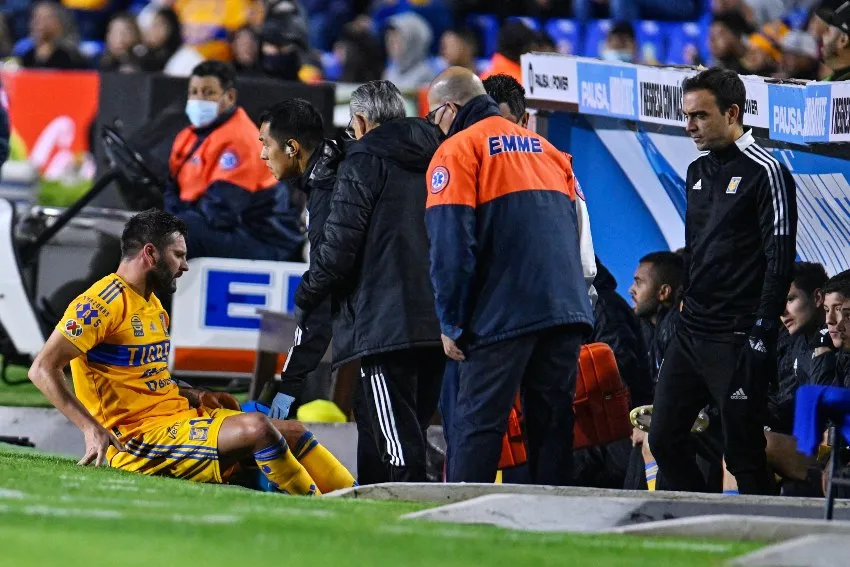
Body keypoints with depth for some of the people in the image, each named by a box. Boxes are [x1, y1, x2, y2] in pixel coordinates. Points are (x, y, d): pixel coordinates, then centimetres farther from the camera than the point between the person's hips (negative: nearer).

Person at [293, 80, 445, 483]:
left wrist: (305, 300, 6)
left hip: (385, 324, -7)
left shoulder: (364, 162, -3)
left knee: (396, 439, -10)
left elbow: (338, 246, -8)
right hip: (438, 324, 7)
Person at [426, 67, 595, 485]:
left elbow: (451, 245, -9)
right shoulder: (545, 148, 22)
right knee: (553, 423, 8)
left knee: (478, 424, -6)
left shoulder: (457, 150, 0)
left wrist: (451, 323, -4)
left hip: (503, 316, -6)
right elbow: (578, 227, 20)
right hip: (567, 308, 6)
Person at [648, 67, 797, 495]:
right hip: (691, 332, 8)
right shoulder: (698, 171, 15)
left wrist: (761, 336, -17)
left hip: (737, 340, -8)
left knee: (742, 452, -6)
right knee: (664, 438, 6)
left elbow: (780, 262, -13)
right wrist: (686, 312, 17)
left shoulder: (765, 173, -9)